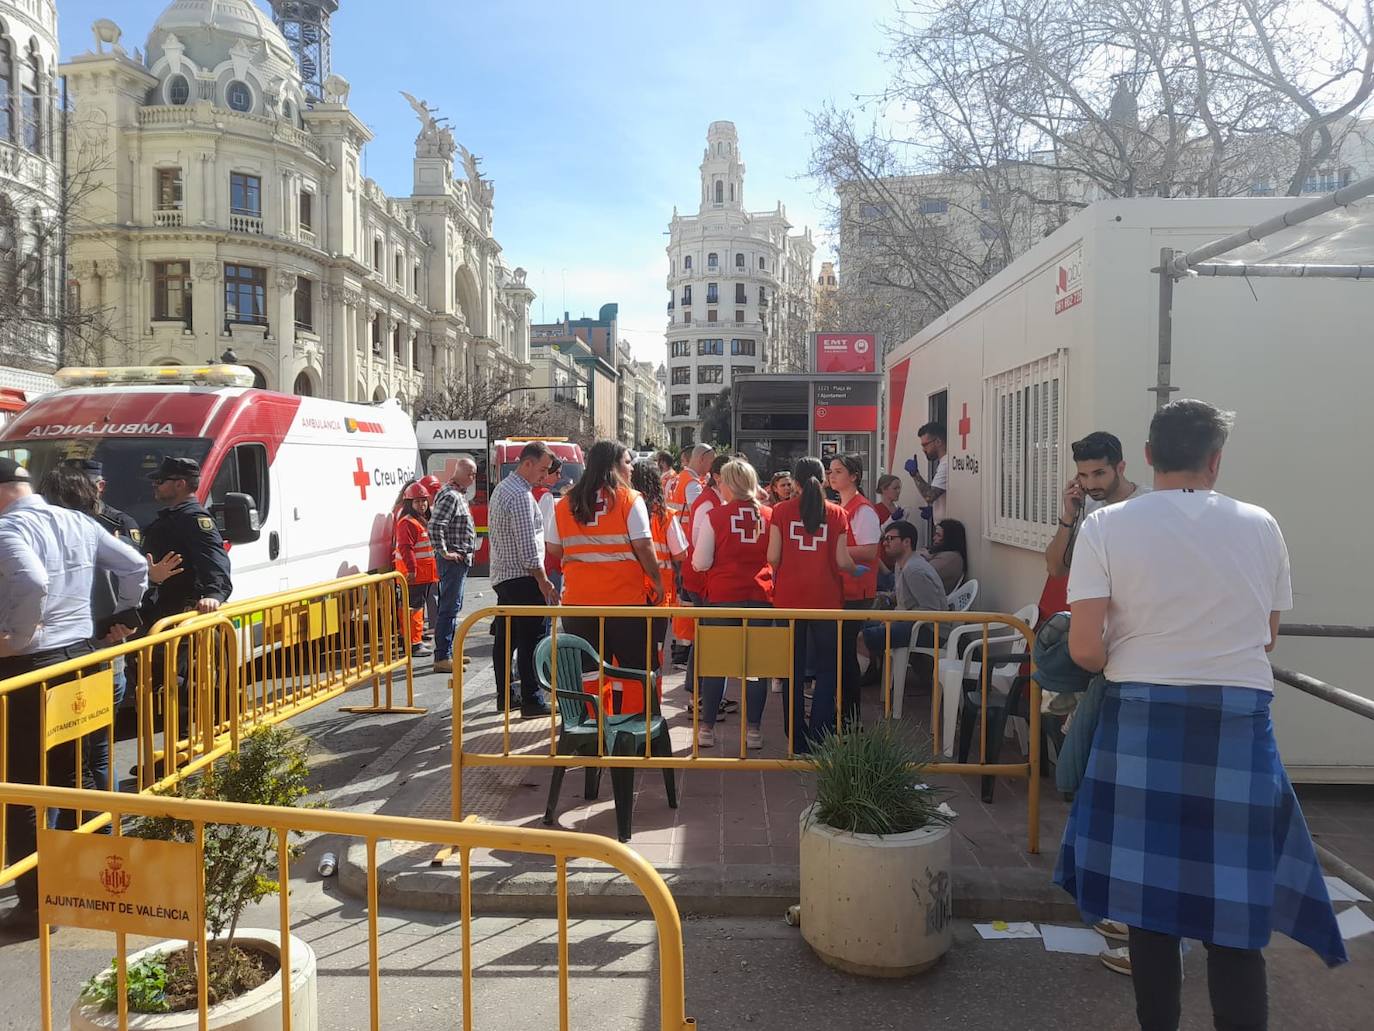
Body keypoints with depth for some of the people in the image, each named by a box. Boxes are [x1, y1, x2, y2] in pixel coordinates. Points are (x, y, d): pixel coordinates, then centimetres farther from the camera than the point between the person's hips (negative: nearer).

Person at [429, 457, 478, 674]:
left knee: (453, 607, 16)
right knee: (449, 608, -9)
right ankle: (442, 658, -8)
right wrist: (444, 552, -21)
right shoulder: (450, 496, -16)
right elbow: (434, 526, -26)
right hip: (453, 560, -11)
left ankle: (450, 651, 25)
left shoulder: (460, 494, 16)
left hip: (461, 560, 11)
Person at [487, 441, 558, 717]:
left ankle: (504, 697, 19)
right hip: (522, 578, -10)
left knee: (505, 640, 12)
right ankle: (531, 701, -2)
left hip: (501, 577, 10)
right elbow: (528, 547, -20)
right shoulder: (521, 495, -16)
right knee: (531, 641, -5)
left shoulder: (501, 488, 16)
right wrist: (544, 581, -15)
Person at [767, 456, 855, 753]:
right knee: (827, 670, 10)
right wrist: (856, 567, 16)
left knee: (793, 670, 11)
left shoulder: (781, 510, -1)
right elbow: (842, 561, -6)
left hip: (789, 598, 1)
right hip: (826, 599, -1)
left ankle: (796, 739, 15)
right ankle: (820, 737, 6)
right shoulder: (837, 513, -2)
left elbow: (773, 557, -5)